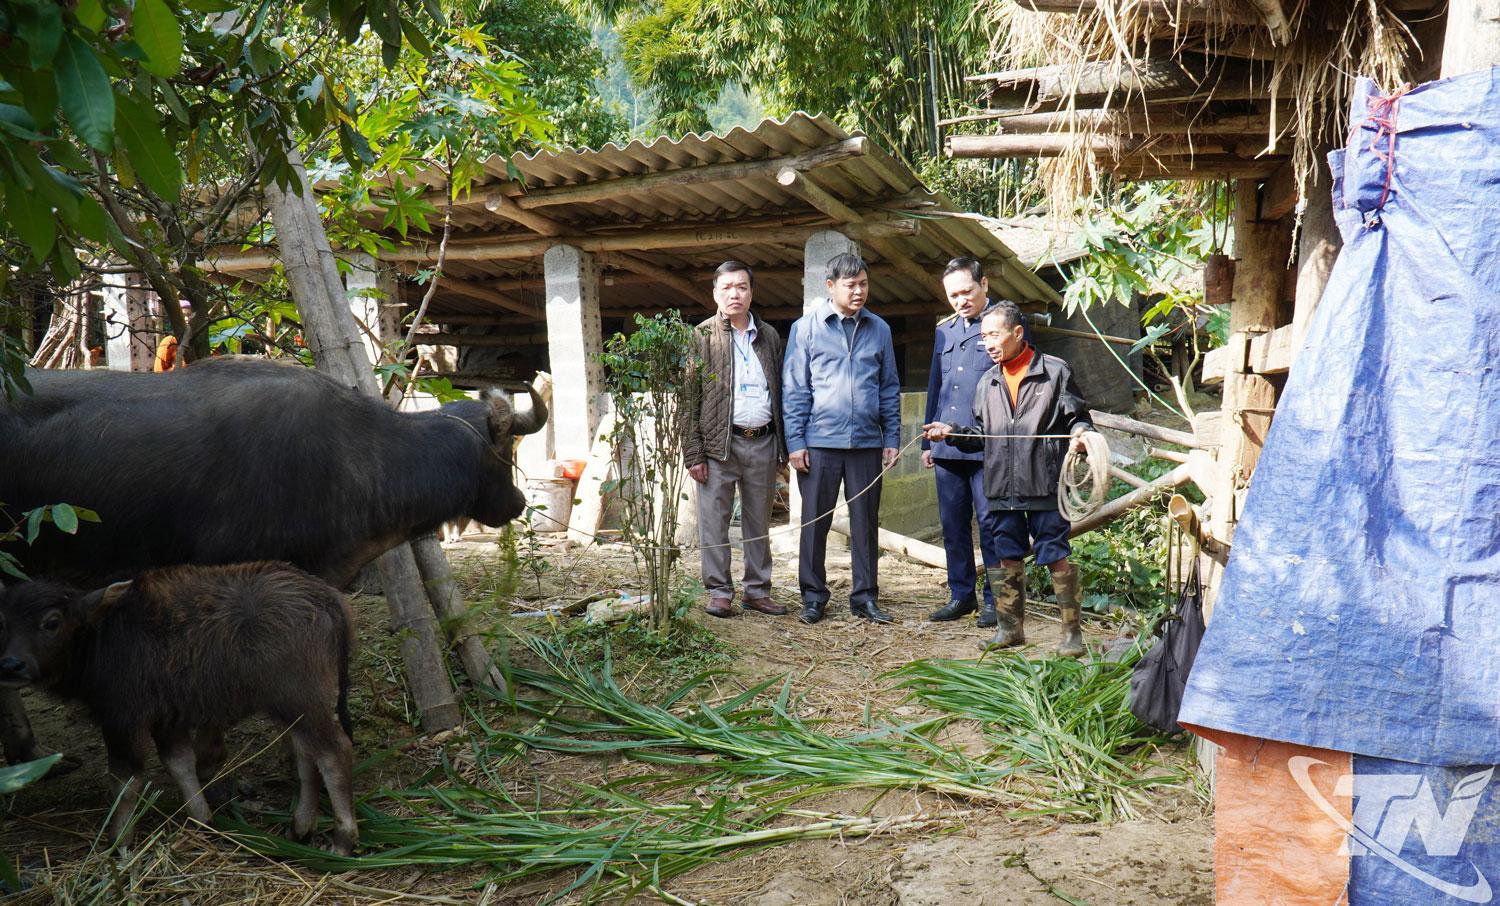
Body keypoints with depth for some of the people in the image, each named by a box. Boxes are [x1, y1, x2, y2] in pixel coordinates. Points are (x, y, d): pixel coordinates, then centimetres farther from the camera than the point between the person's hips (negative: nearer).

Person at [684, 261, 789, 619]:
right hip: (720, 444, -3)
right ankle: (719, 592, 9)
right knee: (714, 521, -1)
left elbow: (780, 392, 15)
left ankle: (757, 591, 20)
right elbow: (688, 398, -3)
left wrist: (782, 447, 9)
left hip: (763, 443, 3)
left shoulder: (769, 336, 13)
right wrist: (694, 452, -10)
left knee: (759, 522, 10)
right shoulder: (701, 337, 1)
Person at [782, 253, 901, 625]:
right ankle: (813, 596, 15)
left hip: (867, 442, 2)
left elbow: (890, 389, 13)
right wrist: (795, 442, -6)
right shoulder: (806, 328, 2)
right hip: (820, 442, -2)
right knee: (815, 522, 4)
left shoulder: (879, 330, 10)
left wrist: (892, 439, 6)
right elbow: (794, 389, 0)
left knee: (865, 523, 8)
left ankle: (865, 596, 17)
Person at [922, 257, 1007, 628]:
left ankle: (994, 599, 9)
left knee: (990, 522, -1)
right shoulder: (944, 331, 17)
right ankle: (961, 595, 21)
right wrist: (927, 440, 18)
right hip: (946, 446, 6)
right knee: (952, 524, 10)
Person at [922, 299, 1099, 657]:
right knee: (1007, 558, 11)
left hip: (1045, 484, -5)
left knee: (1057, 557, -2)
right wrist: (951, 433, 4)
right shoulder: (988, 383, 16)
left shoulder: (1055, 371, 1)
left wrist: (1080, 433, -20)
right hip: (1002, 487, 5)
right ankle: (1011, 627, 23)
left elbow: (1078, 417, 2)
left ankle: (1072, 631, 10)